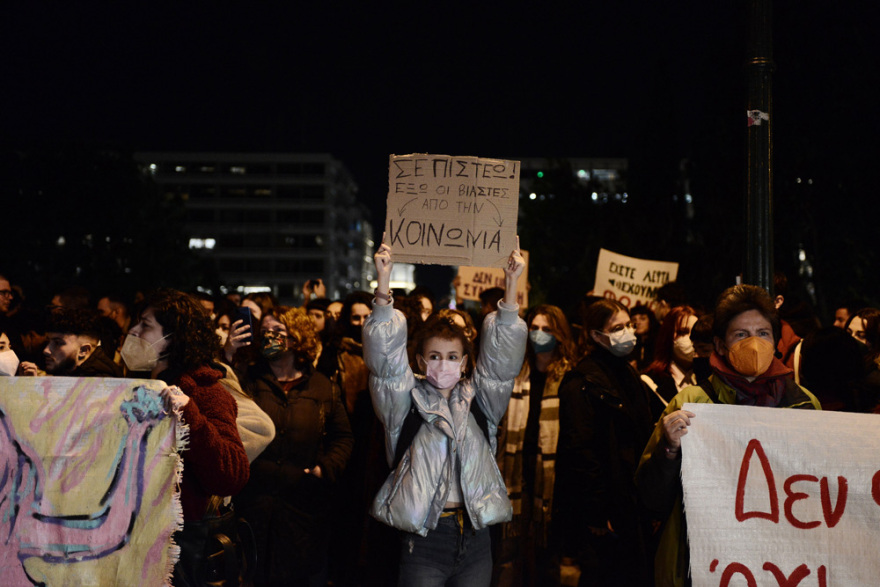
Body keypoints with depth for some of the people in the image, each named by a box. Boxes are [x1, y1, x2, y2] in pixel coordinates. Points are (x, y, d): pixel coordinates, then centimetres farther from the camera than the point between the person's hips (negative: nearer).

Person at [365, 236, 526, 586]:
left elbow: (501, 356, 2)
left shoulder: (477, 399, 10)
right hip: (423, 539, -3)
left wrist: (511, 286, -8)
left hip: (474, 536, 3)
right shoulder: (407, 401, 3)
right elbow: (386, 355, -8)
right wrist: (383, 284, -18)